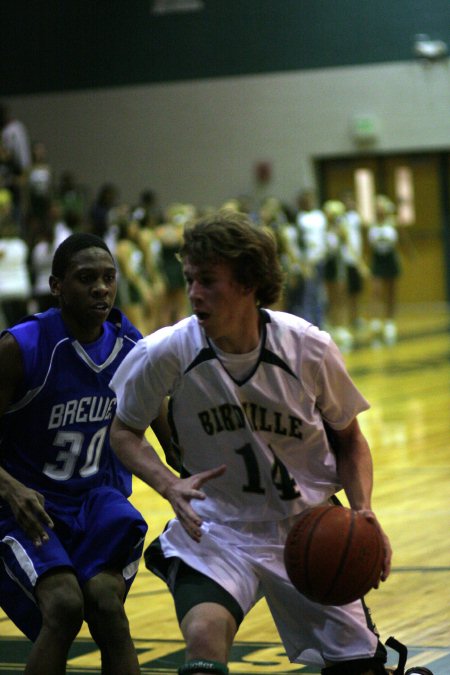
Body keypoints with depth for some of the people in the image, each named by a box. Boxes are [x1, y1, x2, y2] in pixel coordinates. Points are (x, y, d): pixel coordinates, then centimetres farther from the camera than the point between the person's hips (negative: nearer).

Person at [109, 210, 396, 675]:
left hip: (309, 530, 2)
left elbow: (349, 440, 3)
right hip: (216, 528, -2)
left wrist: (363, 511, -14)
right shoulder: (166, 353, -16)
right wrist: (169, 484, -17)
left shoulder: (310, 349, -14)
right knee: (204, 634, -32)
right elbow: (124, 432, 1)